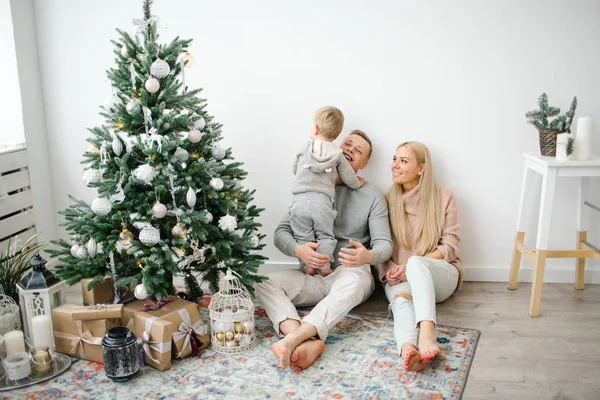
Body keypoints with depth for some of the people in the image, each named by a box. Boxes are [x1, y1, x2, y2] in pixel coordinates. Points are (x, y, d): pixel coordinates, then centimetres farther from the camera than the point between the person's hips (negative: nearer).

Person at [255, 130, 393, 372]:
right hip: (313, 276, 3)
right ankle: (307, 342, -48)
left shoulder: (373, 197, 6)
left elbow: (384, 244, -2)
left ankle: (293, 338, -54)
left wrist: (368, 256, -29)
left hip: (352, 273, -2)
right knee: (264, 283, -25)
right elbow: (281, 232, 4)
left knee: (351, 281, -39)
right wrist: (298, 250, -21)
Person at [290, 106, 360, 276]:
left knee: (303, 237, 7)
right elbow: (349, 179, 10)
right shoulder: (337, 155, 8)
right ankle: (325, 267, 8)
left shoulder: (306, 147, 9)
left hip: (299, 200, 0)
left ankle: (308, 267, 5)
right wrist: (358, 184, 33)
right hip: (322, 201, 0)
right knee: (325, 236, 12)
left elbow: (295, 169, 20)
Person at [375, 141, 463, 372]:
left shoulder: (444, 198, 3)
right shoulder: (387, 201, 10)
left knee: (416, 262, -38)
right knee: (401, 298, -36)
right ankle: (408, 349, -67)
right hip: (400, 278, 1)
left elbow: (450, 245, -2)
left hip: (440, 275, -1)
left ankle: (427, 335, -58)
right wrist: (387, 270, -16)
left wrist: (412, 265, -16)